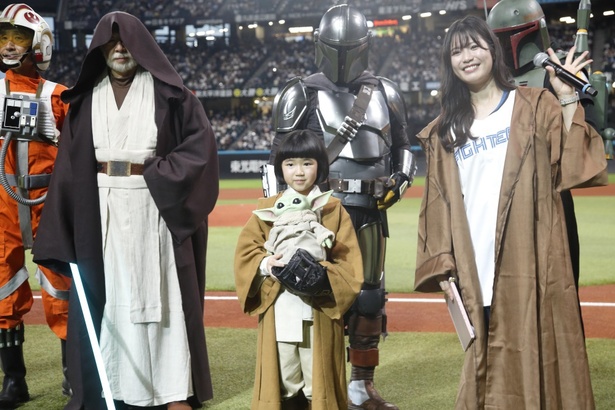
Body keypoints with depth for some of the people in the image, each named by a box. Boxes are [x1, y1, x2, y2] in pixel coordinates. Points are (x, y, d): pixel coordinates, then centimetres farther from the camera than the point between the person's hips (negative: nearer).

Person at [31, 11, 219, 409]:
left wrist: (155, 173, -13)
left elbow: (201, 145, -4)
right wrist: (62, 233, -1)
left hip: (154, 209, -3)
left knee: (161, 297, 0)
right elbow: (71, 166, 6)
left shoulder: (169, 94, 1)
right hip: (101, 213, 3)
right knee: (106, 296, 3)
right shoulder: (86, 99, 9)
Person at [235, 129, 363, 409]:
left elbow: (348, 260, -3)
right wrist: (265, 265, -16)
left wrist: (322, 273, -20)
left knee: (318, 381, 4)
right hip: (278, 310, 2)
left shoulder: (333, 210, 2)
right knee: (282, 380, 9)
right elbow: (245, 251, 3)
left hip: (320, 309, -2)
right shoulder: (267, 208, 7)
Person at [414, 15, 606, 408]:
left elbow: (572, 167, -4)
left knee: (538, 351, -3)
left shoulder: (534, 106, 7)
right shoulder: (444, 130, 15)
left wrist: (567, 101, -10)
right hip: (475, 267, 3)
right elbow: (440, 203, 12)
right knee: (490, 363, 5)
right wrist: (442, 265, 5)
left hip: (529, 259, -2)